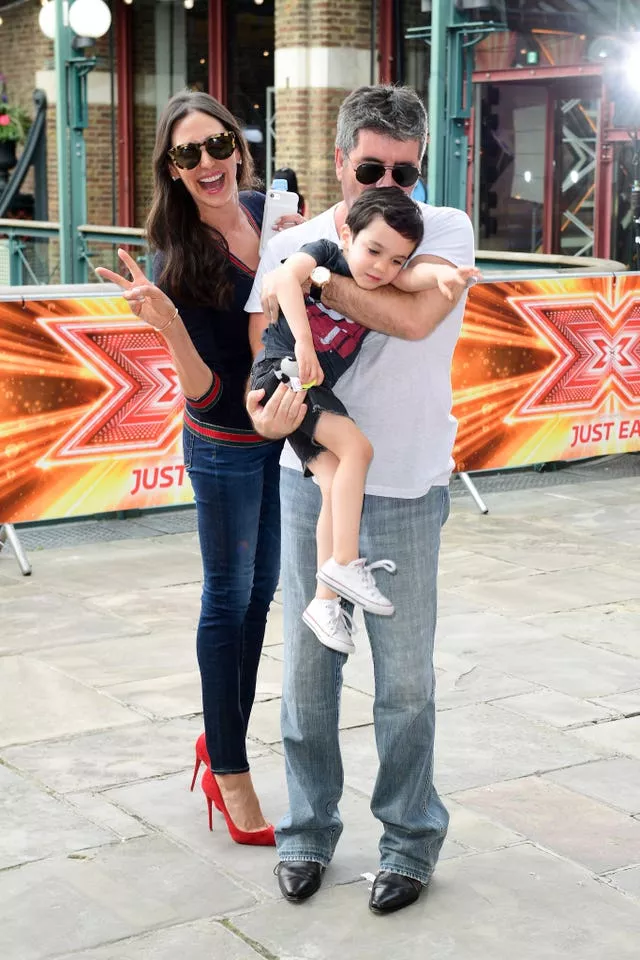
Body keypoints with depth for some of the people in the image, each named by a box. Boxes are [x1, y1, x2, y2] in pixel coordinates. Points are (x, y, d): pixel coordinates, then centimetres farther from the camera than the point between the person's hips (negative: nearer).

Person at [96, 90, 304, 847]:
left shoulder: (265, 208, -6)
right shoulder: (178, 259, -21)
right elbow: (205, 392, -24)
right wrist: (166, 322, -40)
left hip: (284, 431, 6)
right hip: (226, 446, -6)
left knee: (259, 592, 18)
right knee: (229, 600, 8)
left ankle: (220, 736, 37)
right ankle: (230, 768, 24)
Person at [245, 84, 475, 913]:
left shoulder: (446, 230, -4)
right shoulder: (289, 246, 3)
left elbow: (414, 314, -24)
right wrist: (265, 409, -23)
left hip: (403, 493, -2)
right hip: (309, 481, 2)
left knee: (404, 677, 7)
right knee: (307, 666, 10)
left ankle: (411, 837, 25)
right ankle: (308, 828, 27)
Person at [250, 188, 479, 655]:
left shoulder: (382, 285, 7)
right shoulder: (325, 252, -8)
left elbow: (413, 276, -11)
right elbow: (286, 276, -25)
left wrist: (442, 273, -34)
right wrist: (303, 341, -34)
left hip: (318, 393, 6)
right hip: (282, 371, -6)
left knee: (337, 485, -5)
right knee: (357, 446, -21)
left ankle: (325, 600, 2)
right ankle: (345, 563, -17)